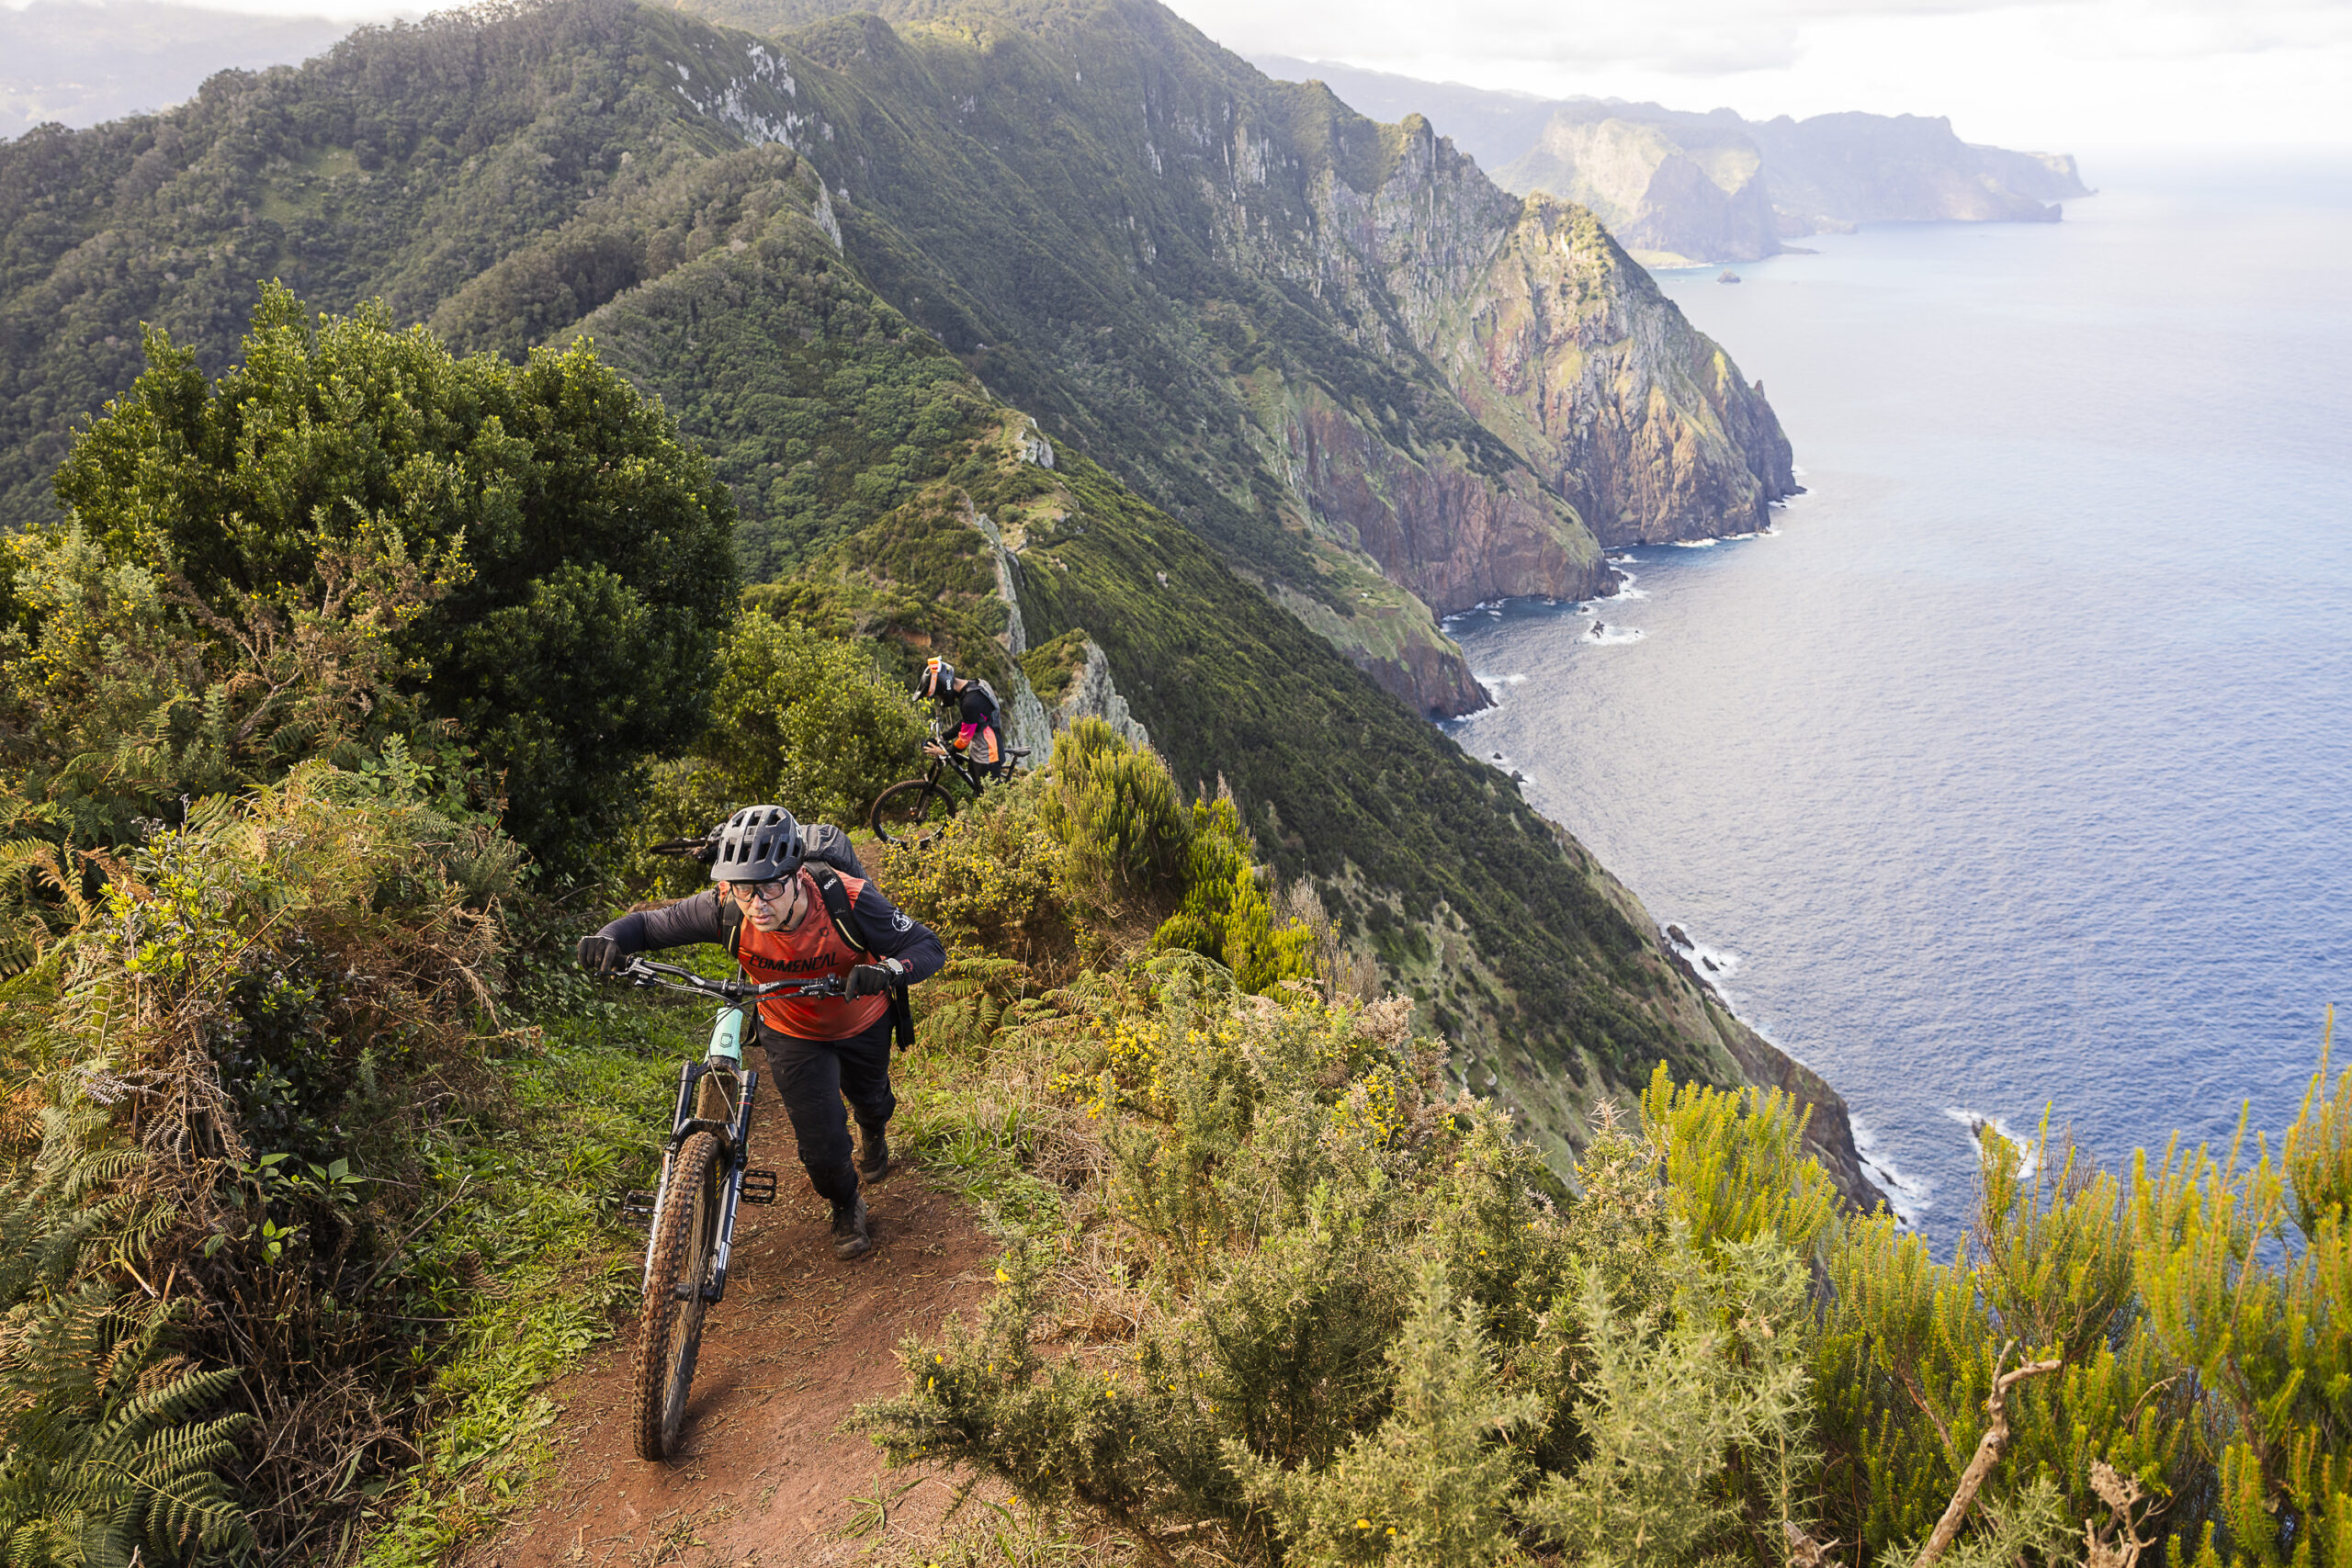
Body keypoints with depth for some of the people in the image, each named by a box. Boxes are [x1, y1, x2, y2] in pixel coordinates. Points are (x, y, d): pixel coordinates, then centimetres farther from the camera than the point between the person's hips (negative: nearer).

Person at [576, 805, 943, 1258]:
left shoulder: (849, 900, -39)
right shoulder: (725, 908, -33)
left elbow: (929, 947, -34)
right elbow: (649, 923, -21)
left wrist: (888, 971, -55)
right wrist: (609, 939, -44)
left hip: (862, 1025, 0)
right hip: (792, 1034, 0)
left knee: (870, 1100, 28)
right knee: (821, 1143, -5)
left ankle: (874, 1135, 68)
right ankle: (846, 1205, 30)